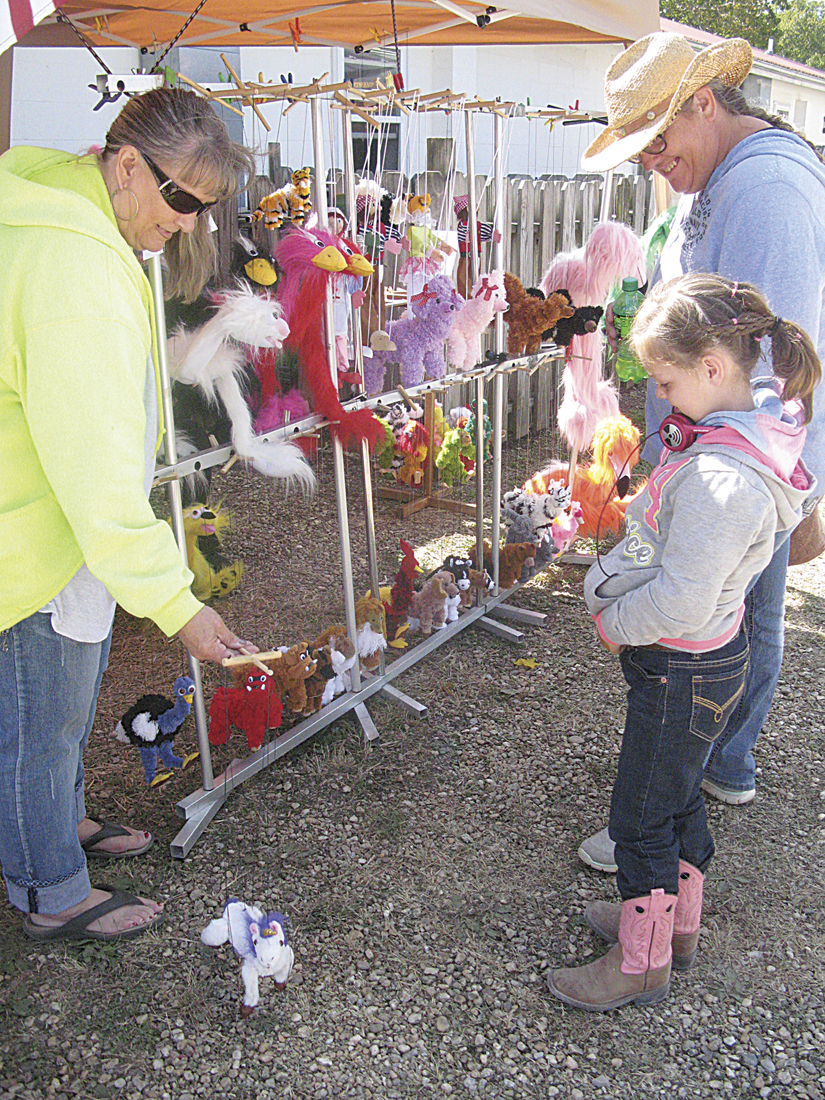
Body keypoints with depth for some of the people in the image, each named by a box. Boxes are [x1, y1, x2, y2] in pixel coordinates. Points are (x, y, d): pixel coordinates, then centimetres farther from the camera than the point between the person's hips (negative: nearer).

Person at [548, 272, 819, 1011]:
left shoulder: (721, 478, -33)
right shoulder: (752, 433, -1)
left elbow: (679, 603, -30)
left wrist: (613, 623, -12)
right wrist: (620, 606, 4)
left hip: (682, 672, -9)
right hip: (710, 653, 9)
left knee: (643, 818, 9)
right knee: (676, 796, 26)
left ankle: (640, 965, 30)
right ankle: (676, 919, 47)